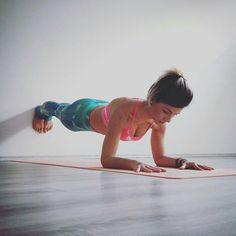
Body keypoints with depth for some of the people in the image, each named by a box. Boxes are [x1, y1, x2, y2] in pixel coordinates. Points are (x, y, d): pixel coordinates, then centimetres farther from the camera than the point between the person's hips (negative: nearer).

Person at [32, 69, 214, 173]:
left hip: (106, 109, 5)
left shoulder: (159, 120, -33)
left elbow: (159, 158, -21)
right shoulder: (124, 109, -51)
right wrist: (135, 163, -69)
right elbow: (106, 159, -51)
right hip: (84, 114, -5)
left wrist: (180, 161, -40)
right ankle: (42, 110, 69)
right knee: (62, 111, 32)